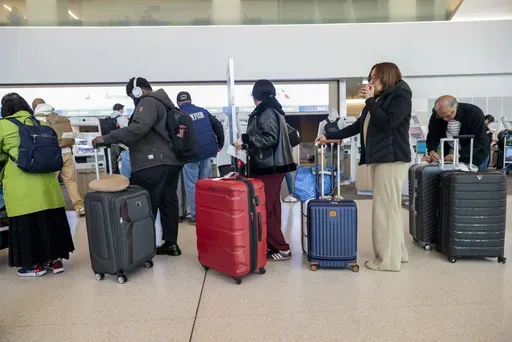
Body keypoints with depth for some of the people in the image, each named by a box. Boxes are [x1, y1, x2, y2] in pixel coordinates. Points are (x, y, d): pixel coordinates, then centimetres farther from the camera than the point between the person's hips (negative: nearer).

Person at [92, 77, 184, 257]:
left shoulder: (148, 102, -6)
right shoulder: (163, 102, 24)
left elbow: (139, 128, -22)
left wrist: (107, 138, -19)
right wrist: (126, 142, 23)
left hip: (153, 164, -10)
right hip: (171, 161, 10)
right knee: (168, 202, 10)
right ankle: (171, 243, 15)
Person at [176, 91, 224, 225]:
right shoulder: (203, 111, 10)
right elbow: (218, 126, 8)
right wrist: (220, 144, 14)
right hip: (207, 152, 4)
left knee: (192, 186, 6)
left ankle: (195, 216, 10)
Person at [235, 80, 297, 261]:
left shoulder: (266, 113, -13)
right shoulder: (273, 110, 17)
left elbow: (270, 139, -21)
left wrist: (246, 139, -16)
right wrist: (248, 141, 15)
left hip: (268, 168, -10)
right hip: (273, 166, 10)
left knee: (263, 209, -6)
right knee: (272, 208, 13)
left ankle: (282, 248, 1)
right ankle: (274, 245, 22)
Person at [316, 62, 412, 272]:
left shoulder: (400, 96, -4)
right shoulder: (378, 100, 21)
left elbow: (386, 124, -18)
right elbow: (357, 126, 19)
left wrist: (370, 100, -11)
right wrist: (329, 136, 15)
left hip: (392, 159, -9)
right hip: (379, 159, 9)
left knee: (385, 209, -8)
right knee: (389, 208, 11)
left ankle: (388, 260, 0)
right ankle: (397, 253, 20)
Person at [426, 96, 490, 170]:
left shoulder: (475, 113, -24)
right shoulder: (435, 116, -14)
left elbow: (478, 142, -25)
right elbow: (432, 136, -7)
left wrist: (459, 155, -37)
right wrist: (431, 151, -29)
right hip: (449, 157, 3)